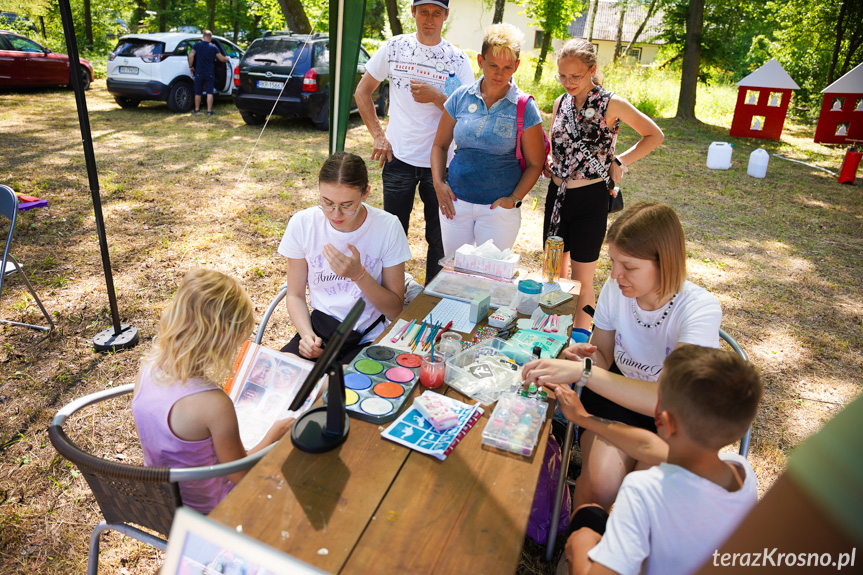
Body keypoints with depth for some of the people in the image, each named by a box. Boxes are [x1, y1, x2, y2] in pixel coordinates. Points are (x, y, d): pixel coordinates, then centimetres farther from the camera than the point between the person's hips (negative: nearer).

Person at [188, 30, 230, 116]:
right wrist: (227, 59, 23)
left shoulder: (197, 45, 0)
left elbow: (191, 55, -10)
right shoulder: (213, 47, -1)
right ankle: (209, 110, -4)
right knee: (210, 92, 0)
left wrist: (191, 67, 2)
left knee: (198, 92, 11)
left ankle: (197, 109, 19)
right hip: (210, 73, -1)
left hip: (199, 73, 1)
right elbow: (222, 59, 2)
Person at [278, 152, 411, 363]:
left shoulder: (387, 227, -12)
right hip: (319, 330, 3)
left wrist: (359, 274, -22)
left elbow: (395, 310, -7)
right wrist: (307, 334, -15)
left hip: (369, 338, -3)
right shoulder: (302, 224, -6)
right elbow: (295, 295, 4)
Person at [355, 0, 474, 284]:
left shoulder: (458, 60, 0)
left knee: (439, 238, 8)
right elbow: (362, 92, 9)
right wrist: (378, 136, 0)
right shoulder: (395, 47, 2)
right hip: (399, 157, 1)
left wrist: (436, 97, -18)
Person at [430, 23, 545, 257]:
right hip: (456, 202, 2)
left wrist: (514, 198, -11)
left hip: (498, 208, -2)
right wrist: (438, 184, -3)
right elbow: (440, 145, 11)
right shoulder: (461, 97, 2)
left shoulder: (524, 108, -4)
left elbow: (535, 163, 1)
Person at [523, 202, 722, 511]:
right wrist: (585, 356, -22)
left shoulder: (701, 309, -26)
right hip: (618, 392, 2)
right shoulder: (615, 288, -13)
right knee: (600, 482, -25)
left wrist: (584, 371, -45)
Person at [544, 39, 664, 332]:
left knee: (582, 280, 2)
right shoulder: (561, 102, 7)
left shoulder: (611, 104, -9)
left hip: (590, 198, -5)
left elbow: (655, 135, 1)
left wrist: (619, 161, -8)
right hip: (557, 195, 5)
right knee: (555, 271, 13)